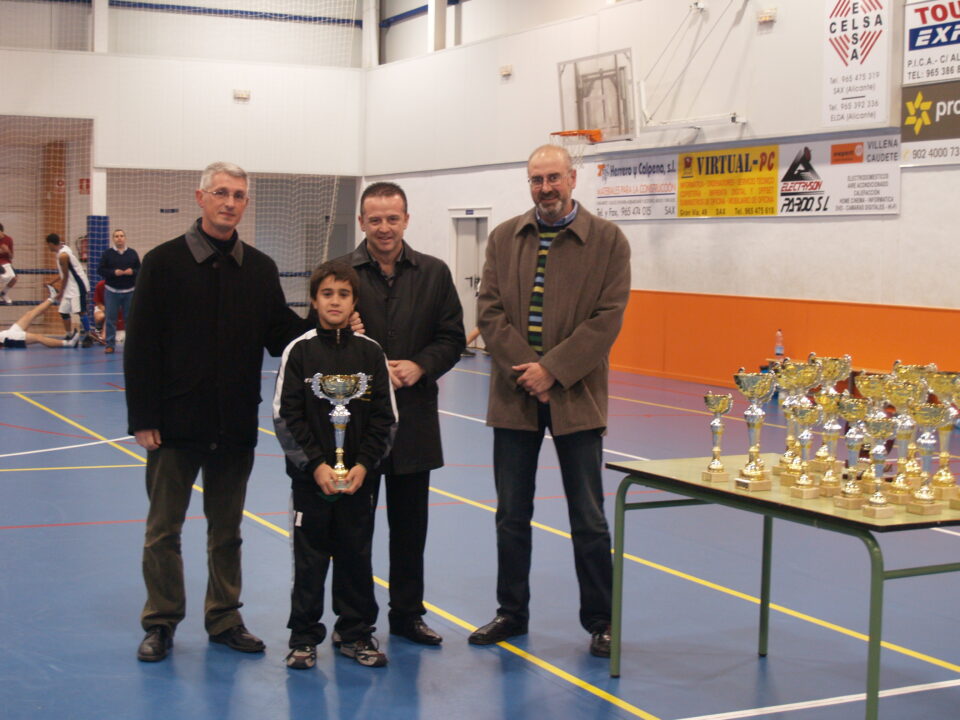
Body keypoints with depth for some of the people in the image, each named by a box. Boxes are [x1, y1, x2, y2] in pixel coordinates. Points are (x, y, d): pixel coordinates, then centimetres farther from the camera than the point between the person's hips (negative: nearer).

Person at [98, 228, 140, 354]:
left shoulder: (132, 253, 8)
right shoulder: (107, 253, 4)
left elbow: (140, 269, 8)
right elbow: (101, 270, -1)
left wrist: (132, 272, -13)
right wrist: (114, 272, -15)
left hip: (129, 291, 1)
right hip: (112, 291, -1)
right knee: (110, 318, -1)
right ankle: (110, 344, 5)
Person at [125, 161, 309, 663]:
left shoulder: (260, 269, 7)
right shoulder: (164, 262, -4)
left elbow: (282, 334, 7)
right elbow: (140, 345, -6)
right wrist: (143, 418, -11)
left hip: (236, 426, 3)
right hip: (176, 423, -3)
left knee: (227, 530, 13)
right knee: (163, 529, 7)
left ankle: (224, 617, 25)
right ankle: (161, 622, 19)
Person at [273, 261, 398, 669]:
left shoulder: (370, 353, 2)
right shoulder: (299, 351, -3)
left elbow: (385, 419, 3)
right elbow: (285, 417, -5)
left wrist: (363, 464, -9)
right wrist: (316, 465, -12)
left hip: (359, 478, 2)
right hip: (310, 477, -1)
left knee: (356, 556, 9)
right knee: (309, 559, 5)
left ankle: (355, 632, 22)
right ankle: (304, 636, 17)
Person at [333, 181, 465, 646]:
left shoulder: (434, 273, 6)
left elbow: (452, 338, 6)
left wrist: (419, 367, -12)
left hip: (415, 416, 2)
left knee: (410, 524, 12)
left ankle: (407, 614, 25)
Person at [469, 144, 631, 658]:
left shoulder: (608, 241, -2)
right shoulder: (504, 238, 7)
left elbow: (607, 318, -9)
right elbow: (489, 310, 0)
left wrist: (552, 370, -16)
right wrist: (525, 369, -12)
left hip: (576, 397, -3)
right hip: (514, 396, 3)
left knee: (589, 520, 5)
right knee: (511, 515, 11)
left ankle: (600, 621, 18)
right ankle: (512, 613, 24)